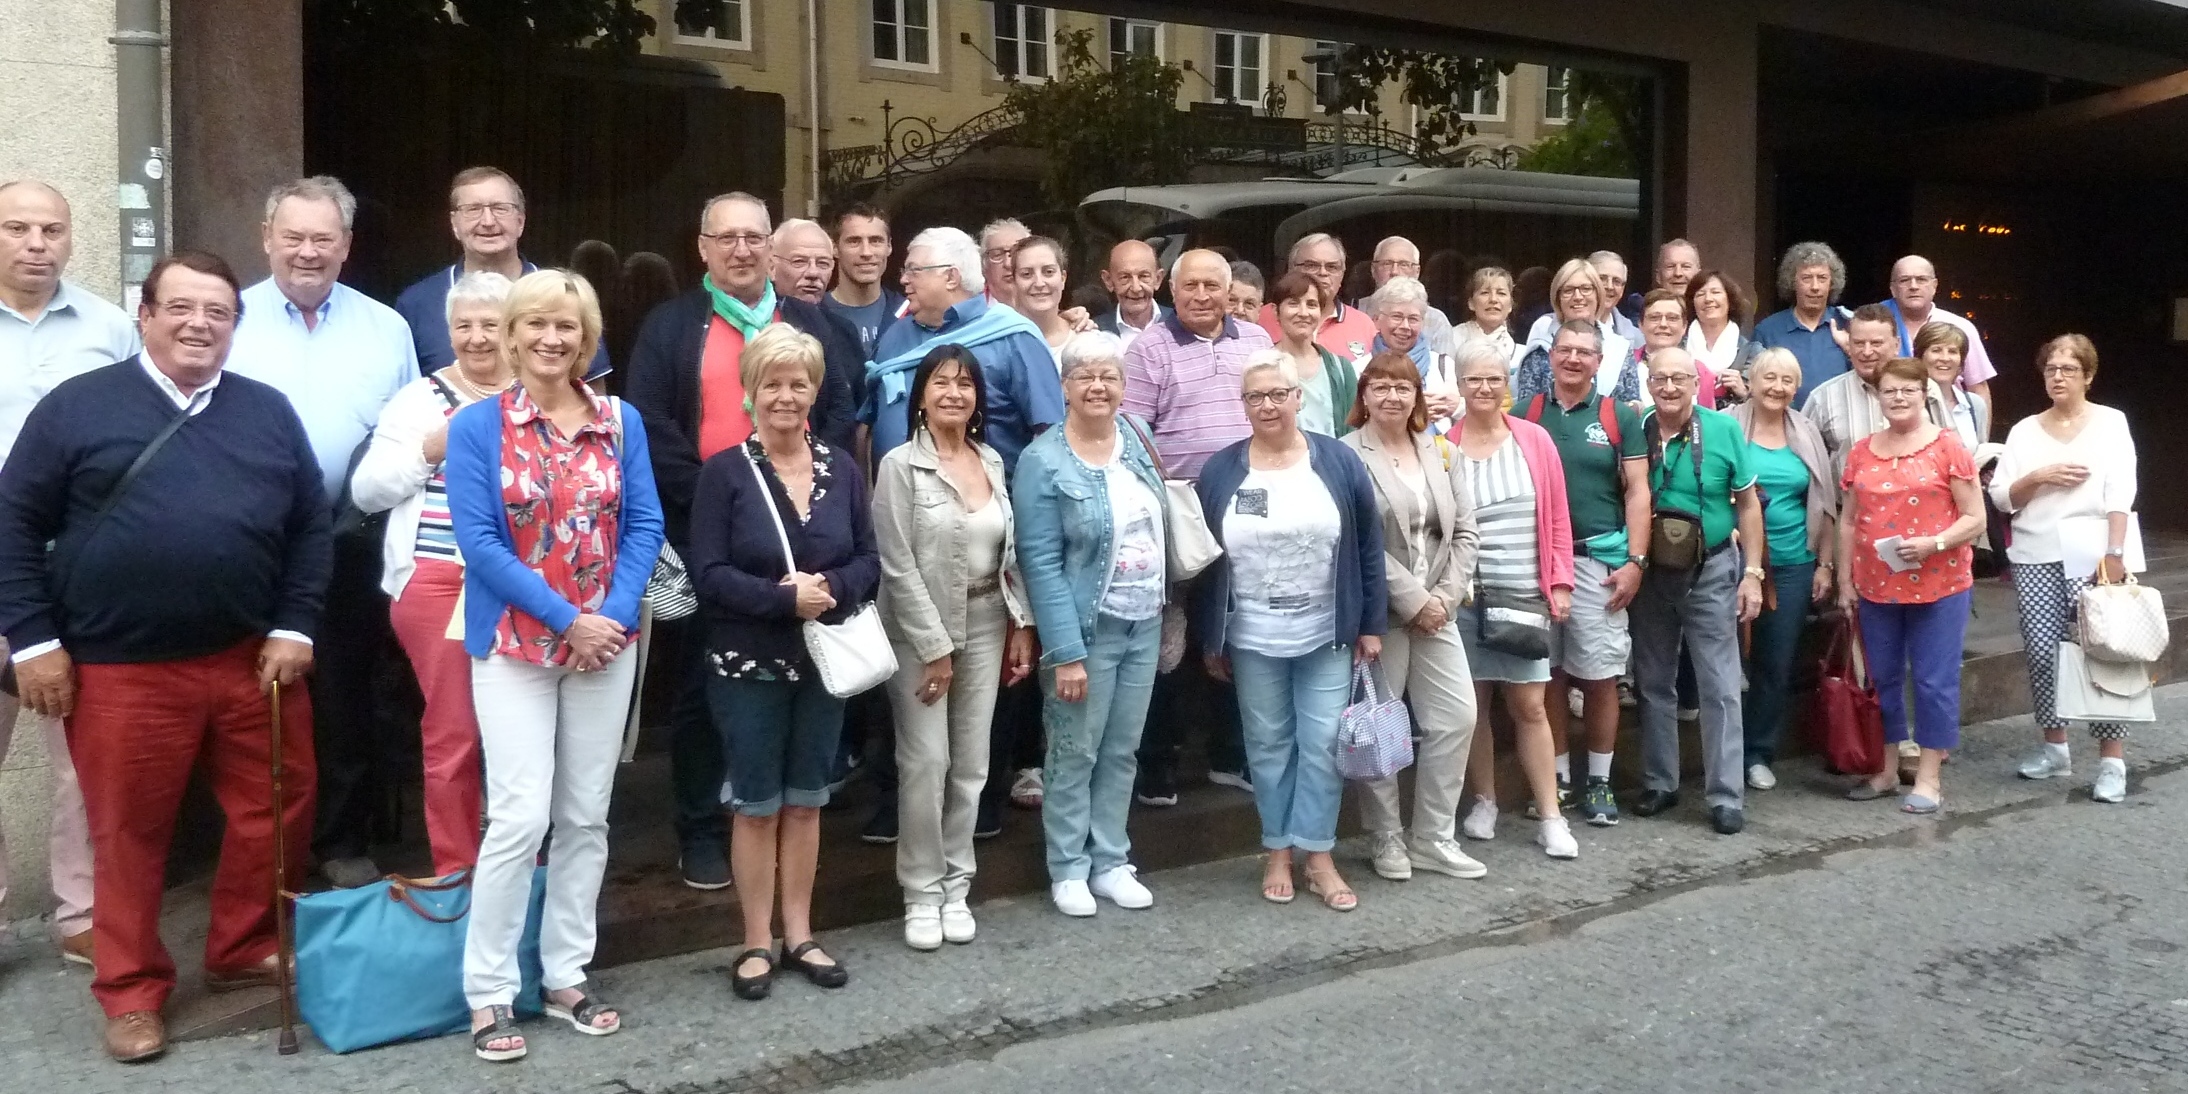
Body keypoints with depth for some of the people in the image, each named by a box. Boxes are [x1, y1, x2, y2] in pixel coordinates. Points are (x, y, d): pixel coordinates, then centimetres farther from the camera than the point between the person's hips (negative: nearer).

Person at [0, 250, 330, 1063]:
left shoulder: (269, 412, 8)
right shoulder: (77, 406, 1)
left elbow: (311, 525, 9)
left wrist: (294, 627, 1)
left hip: (252, 660, 3)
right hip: (120, 670, -3)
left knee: (274, 815, 10)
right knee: (130, 834, 7)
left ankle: (244, 955, 31)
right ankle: (132, 991, 24)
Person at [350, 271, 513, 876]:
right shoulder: (420, 397, 8)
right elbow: (366, 490, 4)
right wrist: (431, 447, -8)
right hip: (438, 583, 0)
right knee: (451, 733, 3)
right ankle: (455, 875, 16)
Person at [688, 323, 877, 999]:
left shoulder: (842, 469, 3)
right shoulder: (725, 472, -8)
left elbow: (869, 561, 2)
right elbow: (708, 574, -14)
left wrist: (832, 588, -18)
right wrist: (785, 597, -24)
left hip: (825, 660, 3)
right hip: (748, 665, -3)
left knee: (805, 800, 13)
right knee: (757, 805, 6)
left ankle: (799, 933, 26)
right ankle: (757, 943, 19)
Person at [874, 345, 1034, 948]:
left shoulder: (992, 462, 8)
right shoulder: (901, 465, -9)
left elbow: (1010, 552, 12)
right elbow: (899, 568, -12)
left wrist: (1022, 625, 5)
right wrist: (934, 646, -14)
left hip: (986, 627, 5)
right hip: (921, 631, -5)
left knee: (971, 764, 9)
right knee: (925, 762, -3)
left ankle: (956, 886, 21)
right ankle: (922, 894, 11)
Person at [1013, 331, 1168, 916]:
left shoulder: (1136, 437, 4)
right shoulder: (1044, 462, -13)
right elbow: (1041, 565, -16)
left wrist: (1166, 610, 12)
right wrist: (1066, 652, -20)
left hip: (1145, 625, 6)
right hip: (1086, 630, -5)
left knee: (1122, 751, 13)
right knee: (1075, 753, 4)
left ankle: (1110, 861, 25)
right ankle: (1068, 869, 18)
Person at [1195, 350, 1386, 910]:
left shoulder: (1339, 462, -2)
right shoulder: (1219, 472, -1)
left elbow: (1368, 547, 1)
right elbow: (1203, 560, 2)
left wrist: (1372, 624, -1)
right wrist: (1209, 639, 2)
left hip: (1328, 634, 0)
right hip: (1252, 639, 1)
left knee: (1323, 742, 2)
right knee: (1268, 744, 9)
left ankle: (1318, 854, 13)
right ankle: (1278, 851, 21)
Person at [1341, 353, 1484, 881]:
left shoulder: (1442, 453, 11)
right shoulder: (1346, 456, -8)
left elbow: (1463, 532, 9)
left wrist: (1446, 596, -5)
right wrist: (1413, 601, -14)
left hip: (1436, 610, 6)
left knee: (1456, 718, 4)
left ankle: (1433, 838, 18)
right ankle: (1386, 838, 19)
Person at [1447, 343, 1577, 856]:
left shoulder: (1534, 440, 3)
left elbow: (1557, 517, 5)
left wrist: (1560, 583, 1)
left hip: (1524, 594, 0)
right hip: (1463, 596, 0)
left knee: (1530, 704, 1)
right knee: (1472, 701, 8)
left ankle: (1550, 816, 9)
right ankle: (1484, 801, 25)